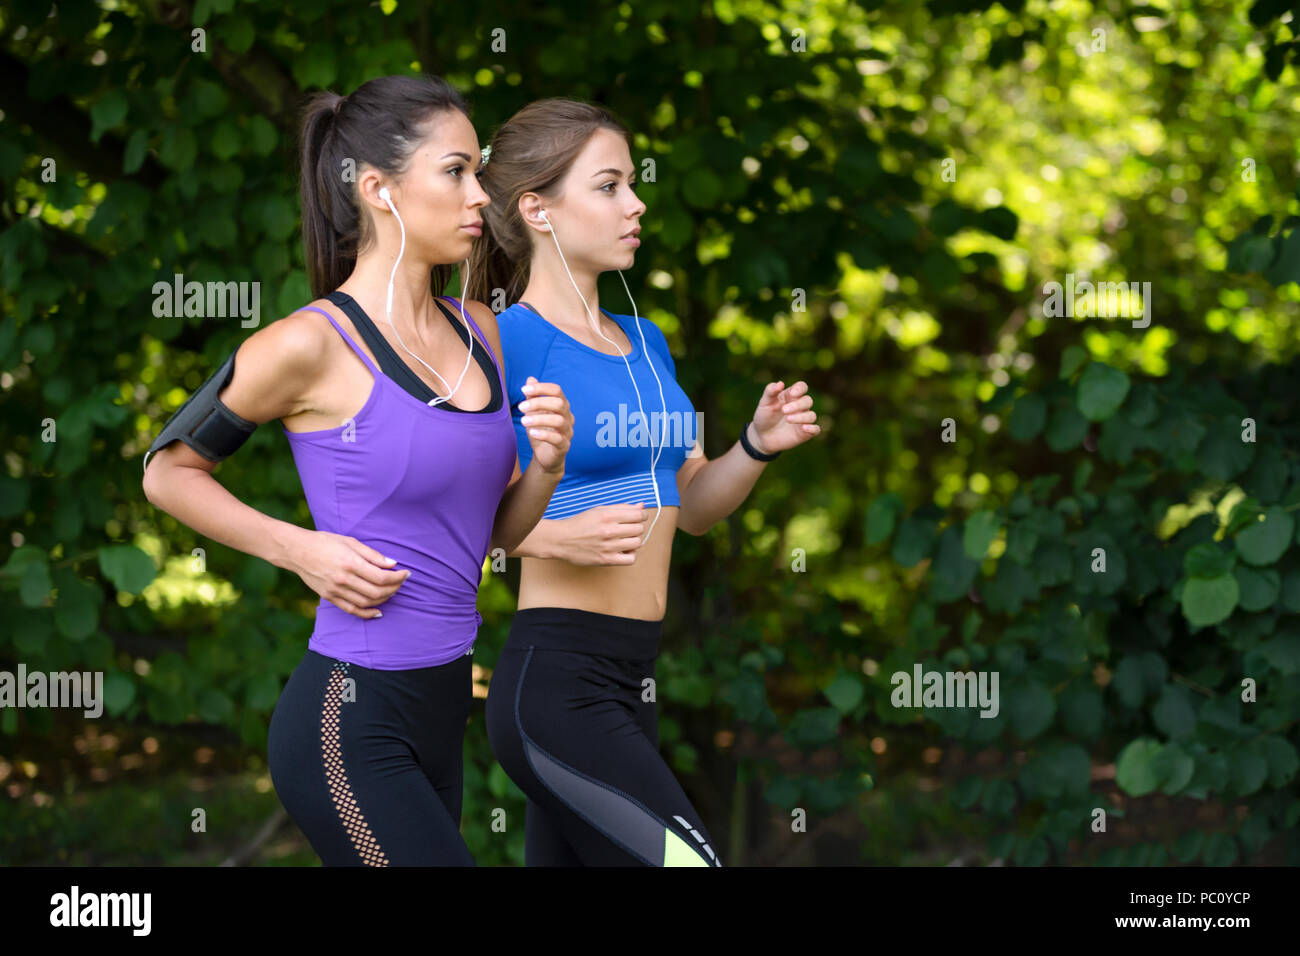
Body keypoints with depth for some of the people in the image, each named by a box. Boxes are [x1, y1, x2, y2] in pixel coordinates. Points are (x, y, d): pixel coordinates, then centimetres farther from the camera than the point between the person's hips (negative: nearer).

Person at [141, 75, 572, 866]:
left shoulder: (480, 334, 9)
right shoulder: (313, 345, -11)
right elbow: (168, 472, 1)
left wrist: (545, 466, -2)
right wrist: (300, 549, -9)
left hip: (439, 713, 8)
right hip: (348, 722, -7)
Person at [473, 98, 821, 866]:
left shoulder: (644, 342, 15)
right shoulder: (507, 343, -11)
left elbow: (692, 505, 22)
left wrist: (758, 445, 4)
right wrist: (553, 536, -25)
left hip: (628, 683, 8)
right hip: (556, 679, -8)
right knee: (692, 858, -15)